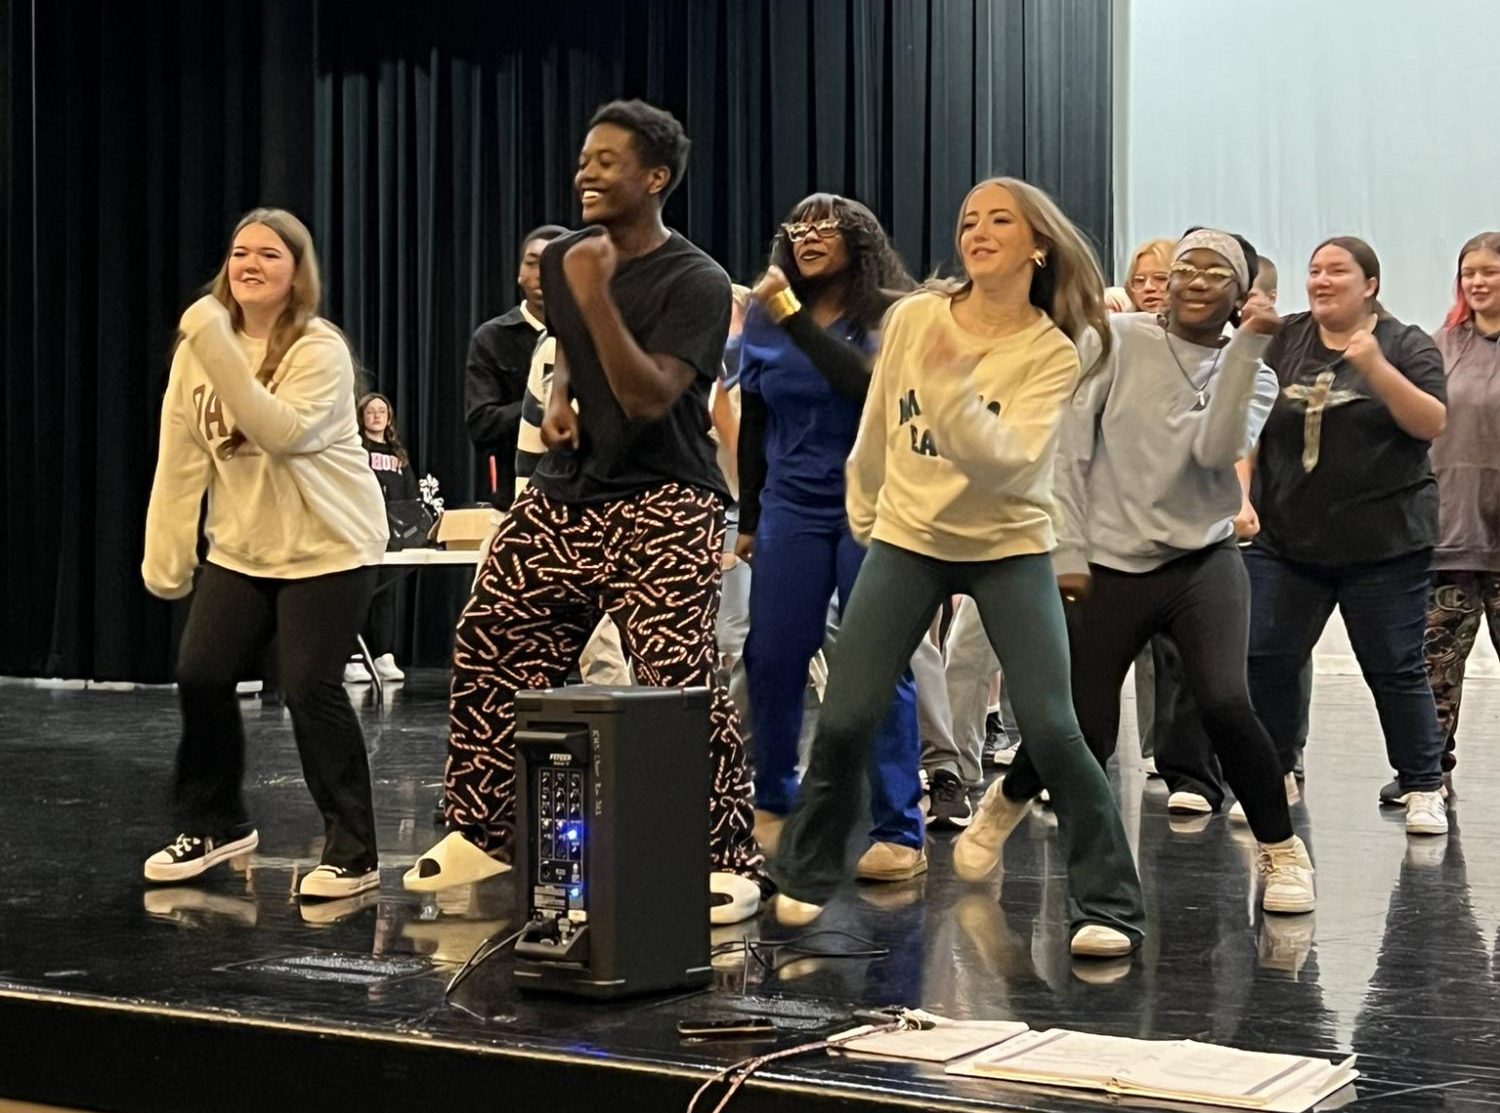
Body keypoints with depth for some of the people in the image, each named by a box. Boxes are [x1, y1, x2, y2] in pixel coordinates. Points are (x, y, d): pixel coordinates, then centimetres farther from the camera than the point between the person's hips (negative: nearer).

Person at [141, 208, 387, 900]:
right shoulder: (199, 346, 1)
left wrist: (223, 355, -35)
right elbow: (182, 453, 3)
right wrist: (166, 550, 3)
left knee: (310, 689, -11)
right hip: (241, 548, 6)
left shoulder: (320, 349, -14)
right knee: (200, 676, 1)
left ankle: (352, 852, 2)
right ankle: (215, 823, 23)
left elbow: (285, 433, -30)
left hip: (329, 548, -5)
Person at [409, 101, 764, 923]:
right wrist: (557, 395, 7)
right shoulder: (560, 258, 9)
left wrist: (598, 296, -27)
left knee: (676, 682, -14)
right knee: (488, 651, 6)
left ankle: (729, 861, -4)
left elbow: (649, 398, -22)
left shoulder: (695, 282, -12)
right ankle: (482, 832, 21)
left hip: (661, 506, -7)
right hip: (564, 493, 7)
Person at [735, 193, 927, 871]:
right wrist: (748, 519, 18)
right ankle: (771, 803, 19)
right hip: (791, 510, 4)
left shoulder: (891, 317, -2)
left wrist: (792, 314, -21)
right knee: (772, 658, 1)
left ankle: (898, 831, -1)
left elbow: (866, 382, -22)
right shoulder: (764, 320, 8)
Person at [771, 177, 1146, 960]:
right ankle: (806, 877, 19)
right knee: (845, 719, -4)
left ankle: (1109, 907, 1)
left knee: (1051, 727, -13)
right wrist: (864, 515, 21)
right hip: (906, 541, 2)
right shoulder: (912, 318, -4)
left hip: (1010, 549, -2)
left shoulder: (1052, 352, -11)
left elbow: (1004, 460, -25)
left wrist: (951, 382, -34)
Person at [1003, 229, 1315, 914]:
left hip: (1204, 563, 1)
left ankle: (1282, 851, -1)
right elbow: (1068, 445, -3)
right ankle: (1004, 806, 34)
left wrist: (1246, 345, -17)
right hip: (1108, 568, -1)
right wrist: (1067, 551, -6)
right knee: (1080, 732, 0)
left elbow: (1214, 449, -15)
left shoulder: (1254, 376, 6)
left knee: (1224, 703, -22)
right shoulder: (1119, 339, -2)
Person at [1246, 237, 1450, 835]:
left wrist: (1376, 368, -23)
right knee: (1263, 659, 3)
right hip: (1286, 539, 3)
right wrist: (1241, 494, -3)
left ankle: (1423, 789, 12)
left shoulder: (1405, 345, -1)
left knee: (1395, 669, 1)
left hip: (1384, 544, -3)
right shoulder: (1283, 341, 6)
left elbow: (1431, 423, -12)